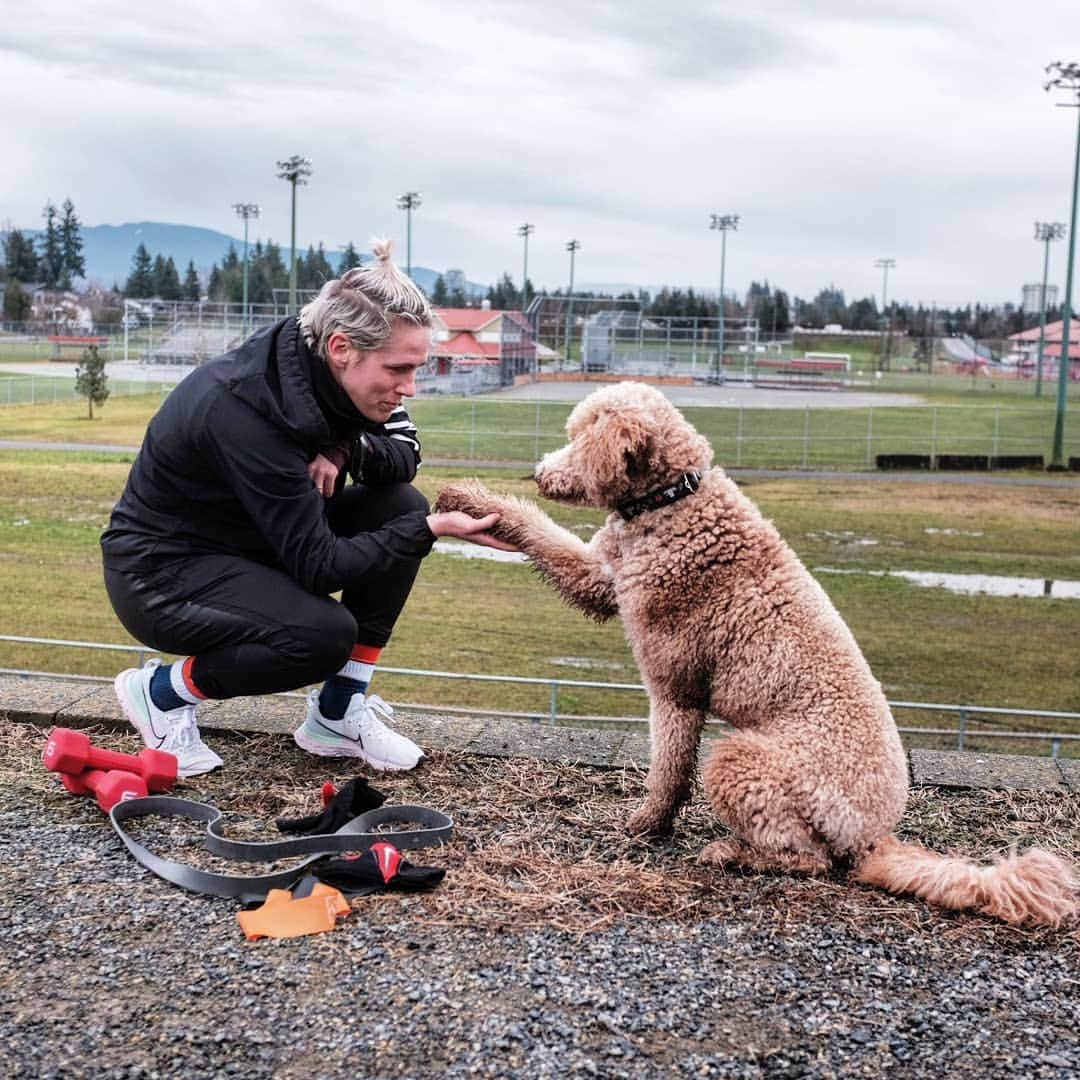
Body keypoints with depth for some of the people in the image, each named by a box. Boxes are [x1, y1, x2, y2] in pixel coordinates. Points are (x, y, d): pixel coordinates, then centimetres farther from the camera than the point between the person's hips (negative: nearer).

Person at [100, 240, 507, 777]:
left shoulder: (324, 371, -11)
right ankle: (161, 690, -4)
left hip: (247, 542, 9)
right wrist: (432, 529, -35)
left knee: (402, 505, -9)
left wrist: (348, 449, -21)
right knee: (326, 633, -31)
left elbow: (406, 453, 0)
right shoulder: (241, 408, -33)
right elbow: (319, 565, -30)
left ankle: (336, 714, -2)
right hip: (159, 570, -8)